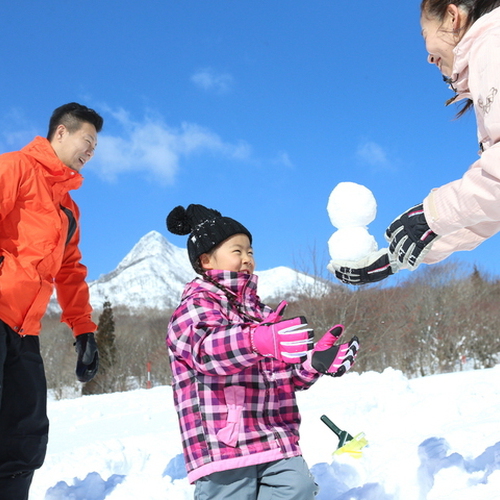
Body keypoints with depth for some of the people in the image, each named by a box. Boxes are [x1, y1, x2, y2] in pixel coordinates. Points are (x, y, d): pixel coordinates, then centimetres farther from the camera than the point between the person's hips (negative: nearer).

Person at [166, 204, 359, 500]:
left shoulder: (258, 311, 23)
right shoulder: (196, 306, 0)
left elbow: (285, 375, 21)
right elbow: (206, 347, -24)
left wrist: (316, 361, -1)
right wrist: (262, 340, -43)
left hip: (276, 440, 6)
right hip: (224, 442, -6)